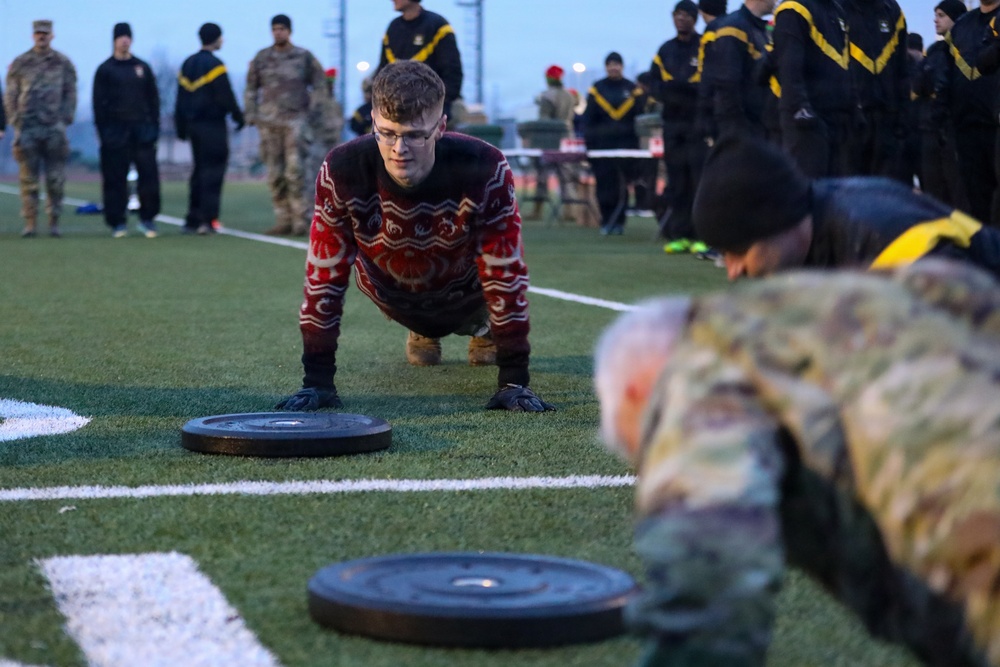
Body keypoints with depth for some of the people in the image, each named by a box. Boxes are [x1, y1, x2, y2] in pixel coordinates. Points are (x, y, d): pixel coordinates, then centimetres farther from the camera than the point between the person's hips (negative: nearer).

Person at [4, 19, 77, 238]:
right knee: (28, 179, -1)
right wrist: (16, 123, 0)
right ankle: (29, 223, 3)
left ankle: (54, 222, 7)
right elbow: (10, 95, 8)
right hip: (27, 129, 0)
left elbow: (70, 94, 9)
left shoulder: (63, 63, 7)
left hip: (54, 129, 0)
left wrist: (65, 121, -2)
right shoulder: (20, 63, 7)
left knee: (55, 179, -1)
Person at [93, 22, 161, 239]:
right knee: (115, 178, -1)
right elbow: (99, 103, 1)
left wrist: (154, 127, 5)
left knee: (149, 174, -5)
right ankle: (117, 223, 5)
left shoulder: (142, 68, 12)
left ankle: (147, 219, 5)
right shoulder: (105, 70, 4)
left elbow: (153, 99, 13)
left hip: (142, 131, 2)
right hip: (116, 132, -2)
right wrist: (103, 132, -7)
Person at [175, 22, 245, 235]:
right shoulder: (214, 64, -11)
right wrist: (237, 116, -1)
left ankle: (192, 220, 11)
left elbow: (181, 98, 15)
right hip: (213, 125, -7)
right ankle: (207, 219, -13)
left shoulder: (187, 64, 13)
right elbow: (225, 96, -13)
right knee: (213, 170, -6)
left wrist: (181, 126, 19)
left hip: (193, 124, 7)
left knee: (200, 170, 13)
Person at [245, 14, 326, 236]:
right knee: (275, 174, 2)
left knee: (294, 168, -13)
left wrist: (312, 111, -1)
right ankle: (283, 220, 7)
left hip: (295, 119, -3)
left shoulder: (304, 57, 5)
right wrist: (251, 116, 6)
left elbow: (320, 85, 9)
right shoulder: (262, 57, 10)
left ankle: (301, 218, -10)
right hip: (269, 121, 3)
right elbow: (251, 88, 15)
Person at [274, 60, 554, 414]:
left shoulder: (484, 170, -40)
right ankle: (424, 331, 41)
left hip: (464, 289, 1)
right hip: (392, 291, -1)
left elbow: (505, 273, -31)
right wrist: (317, 380, -27)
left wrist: (513, 380, -30)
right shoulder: (343, 172, -36)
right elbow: (325, 274, -28)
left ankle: (481, 326, 22)